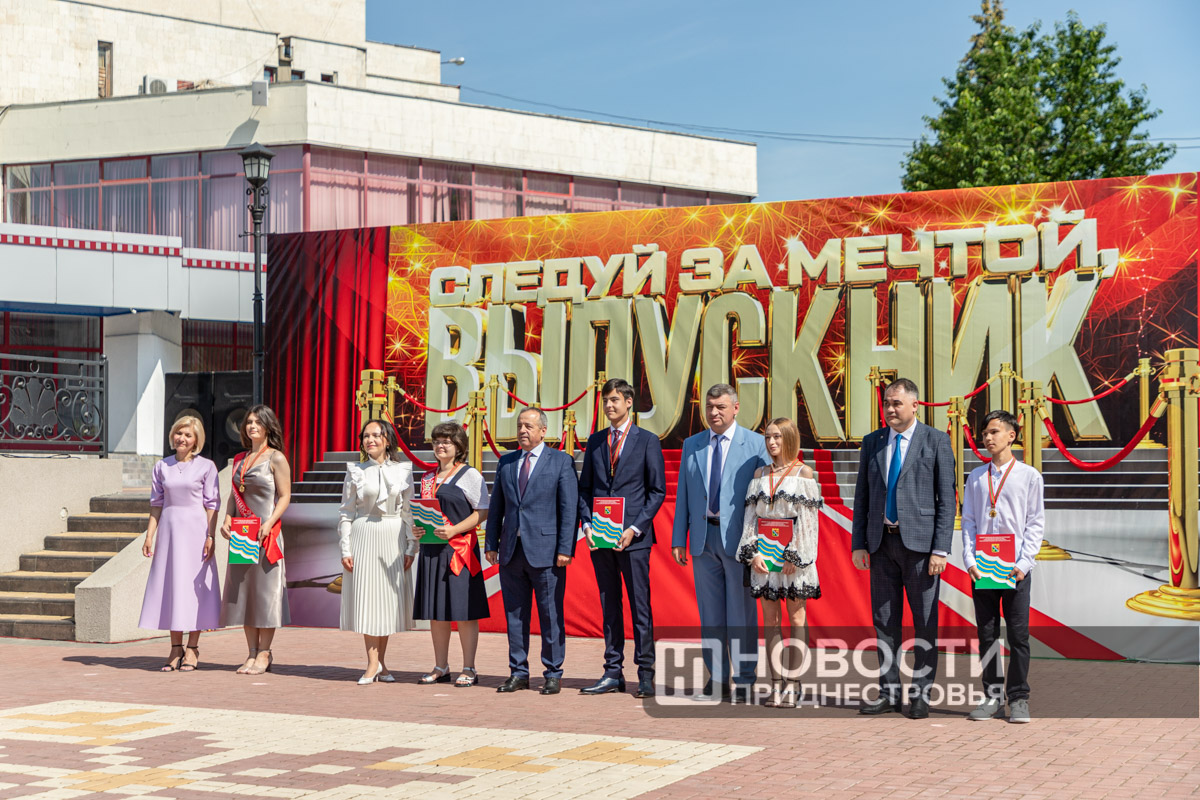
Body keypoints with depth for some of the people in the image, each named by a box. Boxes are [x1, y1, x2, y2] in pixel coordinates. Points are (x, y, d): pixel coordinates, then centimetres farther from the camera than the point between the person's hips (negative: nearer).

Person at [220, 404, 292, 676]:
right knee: (243, 590, 5)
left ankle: (264, 653, 1)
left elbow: (284, 496, -6)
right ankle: (252, 652, 11)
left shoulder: (276, 458, -3)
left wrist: (269, 523, -19)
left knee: (264, 589, -4)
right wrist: (227, 519, 1)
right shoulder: (240, 459, 15)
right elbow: (234, 494, 18)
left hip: (265, 534, -6)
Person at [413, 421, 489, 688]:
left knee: (463, 610, -4)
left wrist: (455, 530, -18)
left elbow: (482, 512, -8)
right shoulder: (428, 477, 16)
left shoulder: (469, 475, -3)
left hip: (458, 548, -6)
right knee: (435, 610, 8)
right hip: (431, 548, 6)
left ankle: (469, 669, 1)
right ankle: (441, 667, 17)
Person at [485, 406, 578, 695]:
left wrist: (565, 549, -11)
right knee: (514, 614, 7)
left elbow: (570, 508, -4)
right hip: (511, 551, 5)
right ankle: (518, 673, 15)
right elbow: (496, 506, 16)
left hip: (546, 550, -4)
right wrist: (491, 544, 8)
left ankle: (553, 674, 9)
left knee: (550, 615, 0)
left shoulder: (562, 462, 0)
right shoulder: (506, 462, 14)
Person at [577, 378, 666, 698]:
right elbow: (585, 487, 15)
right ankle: (613, 673, 13)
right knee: (609, 607, 8)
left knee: (640, 606, -3)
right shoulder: (595, 441, 13)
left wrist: (635, 528, -11)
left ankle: (646, 675, 2)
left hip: (633, 538, -4)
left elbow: (657, 491, -1)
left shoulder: (647, 441, 1)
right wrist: (587, 524, -1)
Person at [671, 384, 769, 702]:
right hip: (704, 538, 4)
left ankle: (744, 679, 6)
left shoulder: (755, 444, 1)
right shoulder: (691, 445, 13)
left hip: (739, 539, -4)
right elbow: (683, 495, 13)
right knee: (710, 613, 6)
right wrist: (678, 539, 6)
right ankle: (717, 677, 13)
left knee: (742, 613, -1)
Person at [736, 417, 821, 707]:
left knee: (796, 618, -1)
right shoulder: (760, 474, 12)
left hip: (794, 556, -4)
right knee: (770, 620, 3)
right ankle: (777, 683, 5)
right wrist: (753, 553, -4)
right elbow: (751, 515, 9)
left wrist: (796, 556, -13)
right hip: (765, 555, 4)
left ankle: (792, 684, 1)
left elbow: (808, 520, -6)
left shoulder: (804, 472, 0)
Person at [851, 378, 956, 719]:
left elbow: (947, 499, -4)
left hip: (919, 542, -4)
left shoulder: (936, 441, -1)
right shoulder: (872, 442, 11)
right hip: (881, 542, 4)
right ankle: (889, 694, 15)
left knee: (925, 622, 1)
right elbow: (862, 496, 12)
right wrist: (858, 544, 4)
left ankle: (920, 695, 9)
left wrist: (940, 549, -11)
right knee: (884, 621, 7)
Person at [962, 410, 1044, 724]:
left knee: (1018, 635, -1)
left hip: (1015, 568, -3)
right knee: (986, 635, 4)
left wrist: (1024, 563, -9)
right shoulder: (976, 477, 12)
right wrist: (969, 560, -1)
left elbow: (1036, 523, 2)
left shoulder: (1029, 475, 4)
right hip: (982, 568, 3)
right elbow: (968, 521, 12)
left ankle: (1018, 700, 5)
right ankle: (992, 697, 11)